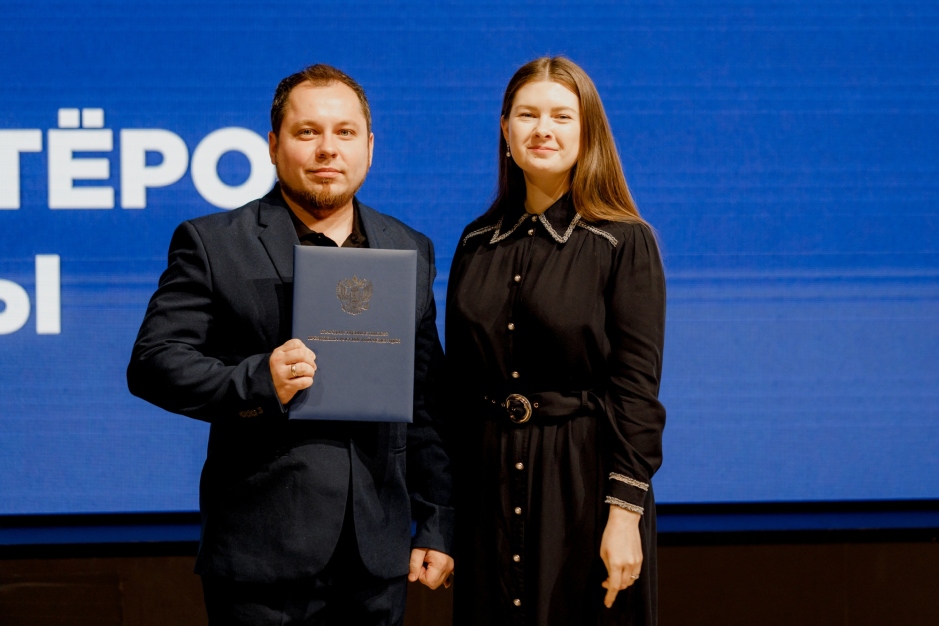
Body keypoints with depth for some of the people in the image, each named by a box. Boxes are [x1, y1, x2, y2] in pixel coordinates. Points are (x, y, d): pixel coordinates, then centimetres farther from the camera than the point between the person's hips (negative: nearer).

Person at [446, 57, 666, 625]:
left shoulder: (626, 242, -5)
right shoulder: (479, 243, 9)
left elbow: (637, 388, -10)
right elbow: (458, 379, 12)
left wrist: (625, 513, -16)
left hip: (585, 477, -4)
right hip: (488, 478, 4)